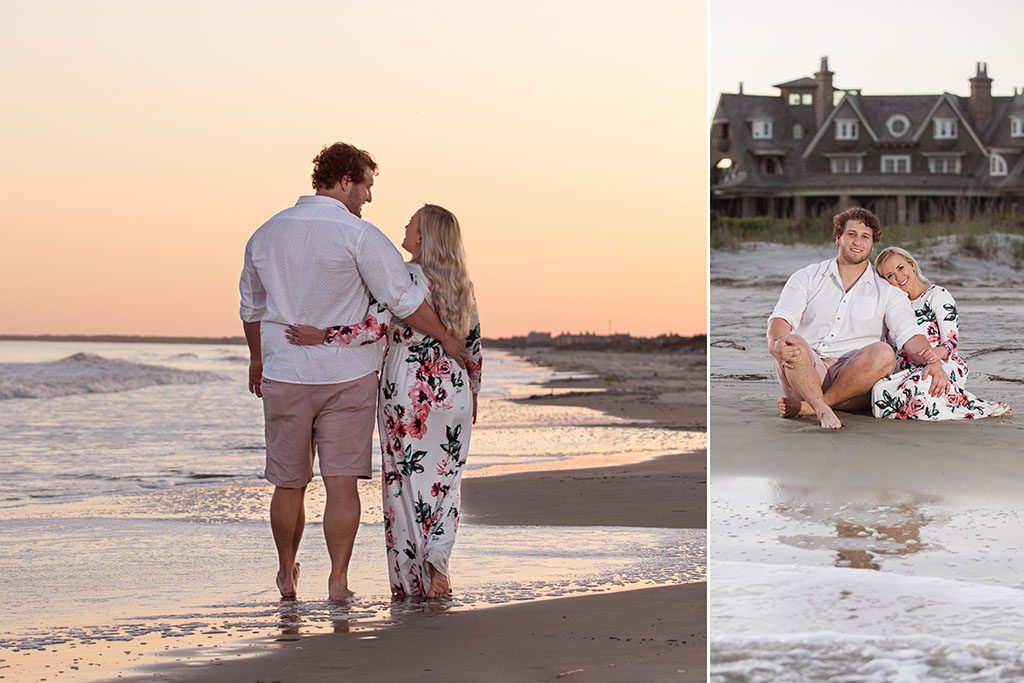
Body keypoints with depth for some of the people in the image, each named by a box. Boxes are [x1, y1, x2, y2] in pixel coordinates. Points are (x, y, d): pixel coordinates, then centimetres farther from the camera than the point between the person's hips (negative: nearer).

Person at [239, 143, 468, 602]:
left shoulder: (266, 234, 6)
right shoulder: (358, 236, -12)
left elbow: (251, 306, 18)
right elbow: (404, 300, -13)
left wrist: (257, 358, 32)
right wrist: (446, 339, -1)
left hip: (284, 377, 4)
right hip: (346, 376, -4)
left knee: (288, 483, 14)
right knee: (341, 483, 0)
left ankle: (287, 575, 27)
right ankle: (338, 581, -2)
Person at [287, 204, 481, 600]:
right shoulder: (461, 284, 7)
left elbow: (375, 327, -24)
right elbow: (474, 347, 12)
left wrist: (322, 336, -24)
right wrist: (472, 395, 24)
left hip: (405, 394, -4)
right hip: (453, 395, 4)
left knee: (405, 486, 6)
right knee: (445, 483, 12)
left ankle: (409, 582, 11)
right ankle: (436, 558, -9)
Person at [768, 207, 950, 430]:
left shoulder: (887, 293, 13)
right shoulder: (807, 278, 12)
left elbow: (909, 336, -1)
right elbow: (781, 318, -3)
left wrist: (933, 362, -24)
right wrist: (776, 343, -29)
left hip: (855, 379, 1)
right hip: (807, 371, -1)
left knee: (883, 353, -31)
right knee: (792, 344, -32)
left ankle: (808, 406, -31)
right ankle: (823, 411, -46)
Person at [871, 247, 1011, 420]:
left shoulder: (938, 295, 4)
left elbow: (952, 342, -7)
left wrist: (938, 352, -30)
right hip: (908, 370, 5)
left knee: (917, 386, -43)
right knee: (880, 389, -33)